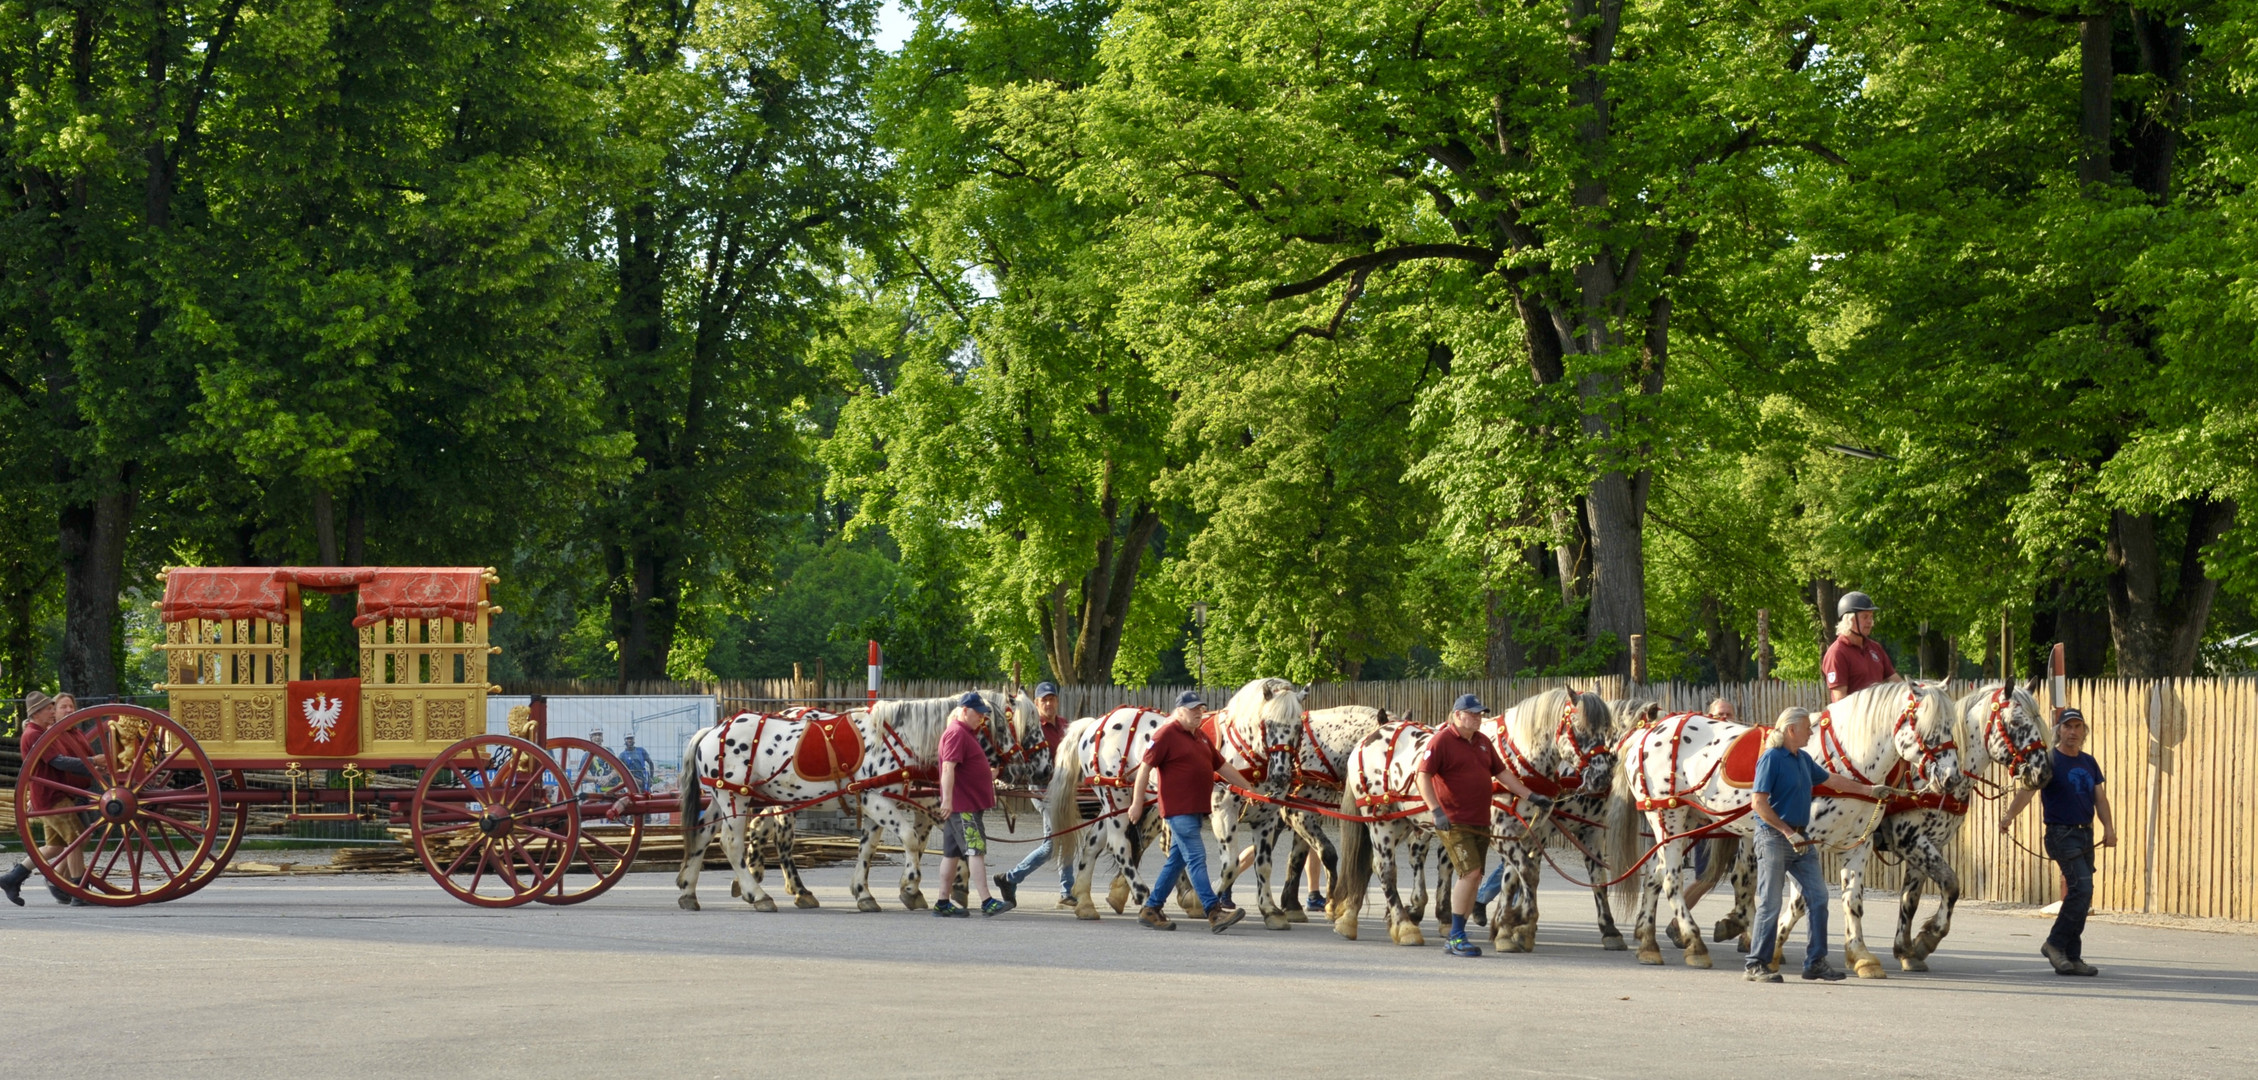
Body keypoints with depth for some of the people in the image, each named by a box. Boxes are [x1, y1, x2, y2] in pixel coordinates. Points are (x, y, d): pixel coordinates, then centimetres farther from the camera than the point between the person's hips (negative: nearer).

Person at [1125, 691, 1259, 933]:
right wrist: (1137, 803, -13)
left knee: (1176, 861, 12)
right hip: (1178, 809, -9)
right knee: (1196, 859, -13)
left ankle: (1151, 910, 19)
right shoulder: (1167, 735, -7)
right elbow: (1145, 768, -10)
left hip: (1197, 809, 9)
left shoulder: (1201, 738, 18)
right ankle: (1214, 913, -18)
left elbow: (1223, 767, 23)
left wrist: (1250, 788, 21)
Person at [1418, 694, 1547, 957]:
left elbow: (1501, 773, 21)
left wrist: (1531, 796, 14)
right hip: (1454, 823, -8)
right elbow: (1423, 777, -15)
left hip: (1481, 823, 8)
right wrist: (1437, 811, -24)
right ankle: (1456, 937, -11)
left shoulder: (1482, 742, 15)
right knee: (1471, 872, -18)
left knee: (1472, 878, 8)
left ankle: (1455, 940, 17)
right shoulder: (1441, 741, -8)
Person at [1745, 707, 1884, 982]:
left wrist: (1868, 790, 27)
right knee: (1770, 904, -4)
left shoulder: (1803, 759, 12)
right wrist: (1788, 833, -21)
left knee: (1818, 897, 6)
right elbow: (1760, 803, -19)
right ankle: (1757, 964, 4)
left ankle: (1815, 962, 12)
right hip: (1773, 838, -9)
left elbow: (1832, 781, 27)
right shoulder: (1771, 759, -13)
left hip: (1800, 839, 9)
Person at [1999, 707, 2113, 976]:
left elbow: (2100, 798, 12)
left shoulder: (2089, 762, 14)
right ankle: (2055, 944, -9)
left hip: (2085, 833, 7)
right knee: (2081, 887, -19)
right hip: (2061, 833, -7)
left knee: (2080, 895, 7)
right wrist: (2009, 816, -38)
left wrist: (2109, 827, -6)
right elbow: (2028, 788, -21)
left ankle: (2072, 957, 12)